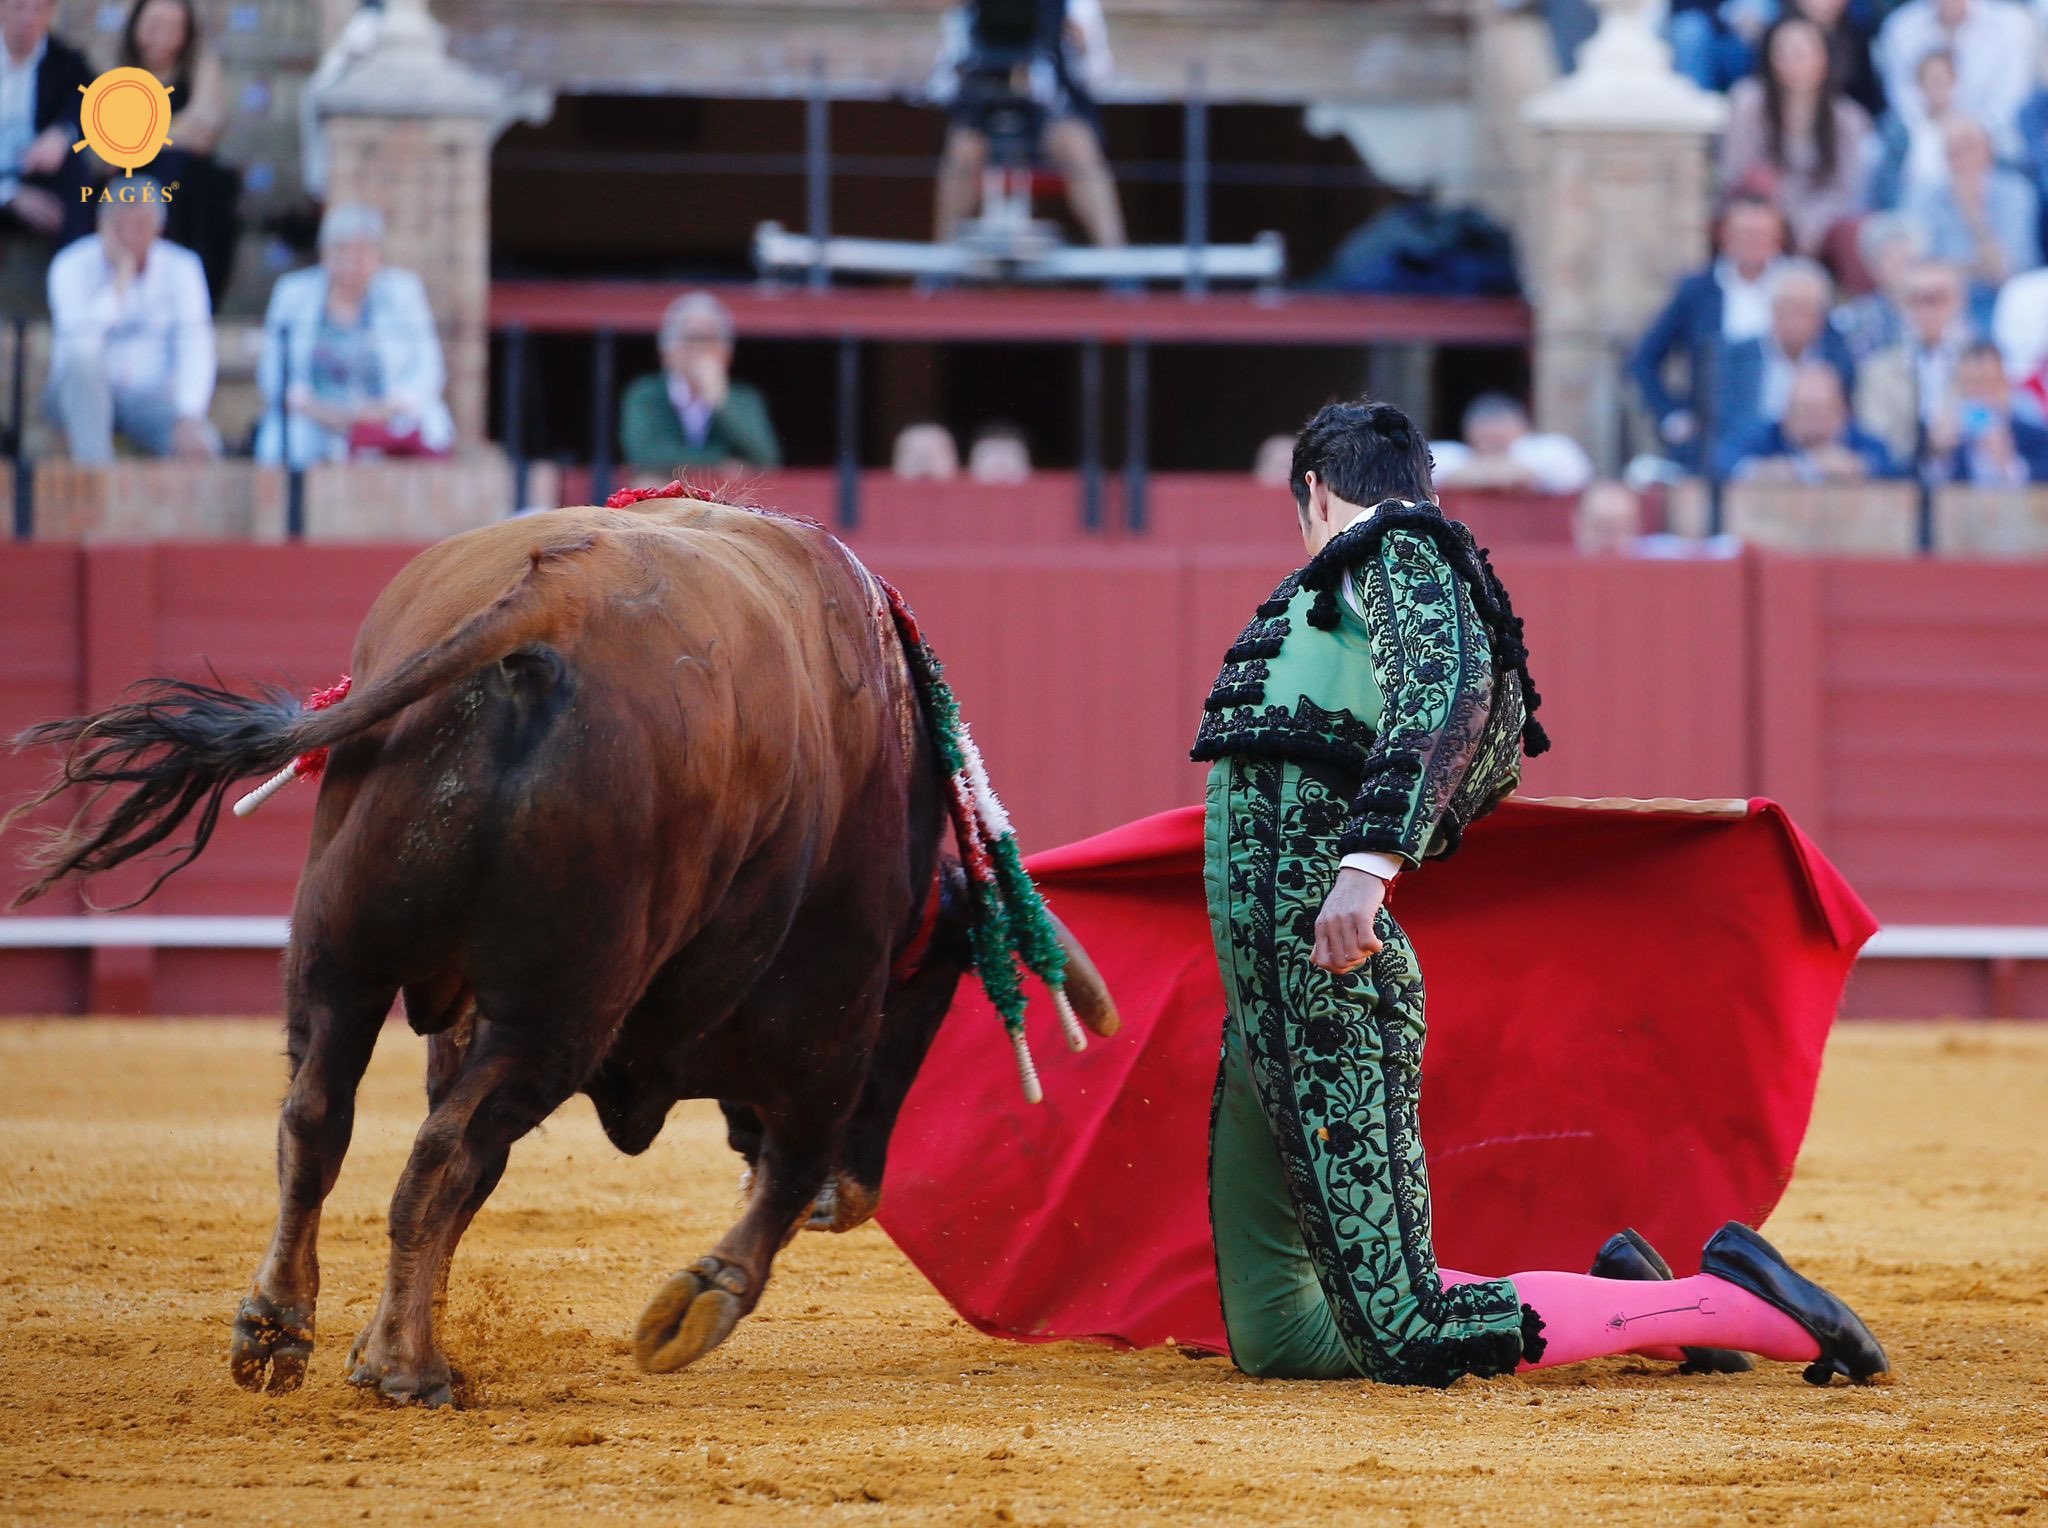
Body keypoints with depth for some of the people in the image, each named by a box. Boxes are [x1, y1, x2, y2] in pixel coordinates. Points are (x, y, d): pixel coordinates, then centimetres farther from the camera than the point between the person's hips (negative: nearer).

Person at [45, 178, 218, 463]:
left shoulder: (181, 267, -4)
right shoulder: (72, 266, -11)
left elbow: (195, 347, -14)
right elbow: (81, 343, -28)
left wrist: (190, 417, -28)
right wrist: (121, 277, -27)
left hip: (149, 399, 1)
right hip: (86, 397, -1)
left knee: (203, 446, -29)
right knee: (83, 362, -37)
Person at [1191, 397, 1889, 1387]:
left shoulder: (1398, 550, -2)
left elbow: (1446, 688, -22)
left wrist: (1368, 859, -33)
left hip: (1319, 952, -10)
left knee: (1410, 1344, -15)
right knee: (1275, 1341, 10)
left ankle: (1728, 1303, -8)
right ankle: (1618, 1301, 16)